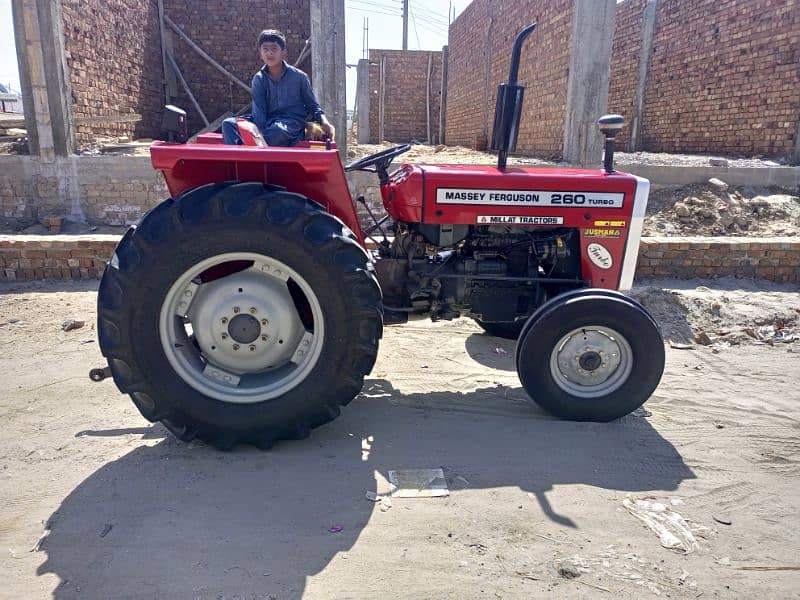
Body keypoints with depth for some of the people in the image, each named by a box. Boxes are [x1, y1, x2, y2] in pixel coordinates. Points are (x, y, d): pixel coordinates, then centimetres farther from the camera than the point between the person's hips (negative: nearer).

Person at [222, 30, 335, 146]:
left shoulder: (299, 77, 2)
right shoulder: (259, 79, 7)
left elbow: (313, 106, 9)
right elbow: (259, 110, -3)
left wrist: (324, 121, -13)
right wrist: (259, 133, -22)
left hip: (293, 125, -3)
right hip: (268, 122, 4)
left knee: (278, 129, -40)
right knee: (228, 124, -16)